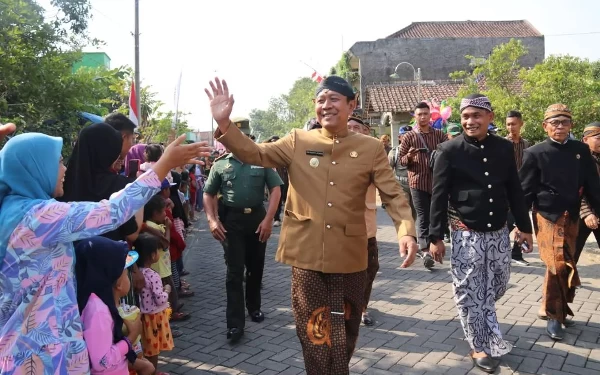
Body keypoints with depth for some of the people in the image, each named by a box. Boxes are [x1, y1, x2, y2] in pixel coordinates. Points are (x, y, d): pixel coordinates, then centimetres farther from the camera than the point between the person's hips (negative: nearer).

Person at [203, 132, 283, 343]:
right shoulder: (220, 164, 3)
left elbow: (275, 189, -2)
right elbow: (208, 194, 8)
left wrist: (268, 219, -10)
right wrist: (212, 220, -5)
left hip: (257, 218, 1)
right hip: (231, 220, -1)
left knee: (256, 268, 14)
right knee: (234, 272, -2)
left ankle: (254, 307, 36)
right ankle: (235, 323, 1)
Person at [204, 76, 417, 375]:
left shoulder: (371, 148, 1)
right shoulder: (297, 141, 2)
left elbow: (393, 195, -3)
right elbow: (255, 154, -5)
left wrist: (407, 231, -20)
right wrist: (223, 123, -20)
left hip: (349, 258, 1)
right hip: (307, 255, 0)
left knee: (345, 334, 19)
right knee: (313, 332, 11)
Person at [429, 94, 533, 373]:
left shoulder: (504, 148, 4)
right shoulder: (449, 150, -9)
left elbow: (515, 191, 11)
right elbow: (438, 196, -8)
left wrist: (524, 226, 12)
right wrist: (436, 236, -10)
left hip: (498, 233, 5)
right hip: (466, 234, -4)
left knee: (497, 287, 17)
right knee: (470, 294, 3)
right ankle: (481, 347, 20)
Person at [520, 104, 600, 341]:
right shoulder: (535, 153, -6)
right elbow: (525, 191, -5)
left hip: (572, 217, 4)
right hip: (547, 216, -4)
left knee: (564, 265, 12)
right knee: (559, 266, -10)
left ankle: (556, 311, 31)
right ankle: (553, 314, 7)